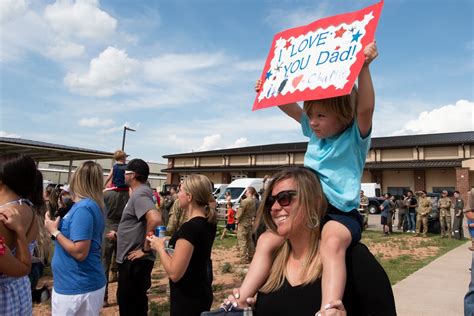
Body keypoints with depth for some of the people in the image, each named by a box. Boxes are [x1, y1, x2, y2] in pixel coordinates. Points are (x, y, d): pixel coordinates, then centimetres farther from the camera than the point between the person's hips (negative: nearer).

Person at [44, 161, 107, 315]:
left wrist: (54, 231, -16)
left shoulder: (83, 208, -22)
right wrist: (58, 226, 7)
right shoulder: (92, 205, 5)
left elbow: (80, 252, -24)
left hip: (77, 288, -8)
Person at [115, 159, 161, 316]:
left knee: (130, 303, 3)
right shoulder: (139, 192, 13)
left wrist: (145, 249, -27)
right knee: (135, 301, 20)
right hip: (132, 259, 10)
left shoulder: (140, 194, -19)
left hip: (134, 260, -10)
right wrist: (119, 234, 20)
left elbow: (155, 219, -36)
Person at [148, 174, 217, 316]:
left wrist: (159, 247, -12)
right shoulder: (208, 223, 2)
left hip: (187, 299, -8)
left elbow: (174, 273, -25)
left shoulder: (189, 227, -26)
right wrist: (170, 243, 7)